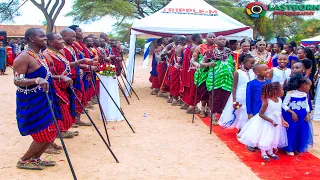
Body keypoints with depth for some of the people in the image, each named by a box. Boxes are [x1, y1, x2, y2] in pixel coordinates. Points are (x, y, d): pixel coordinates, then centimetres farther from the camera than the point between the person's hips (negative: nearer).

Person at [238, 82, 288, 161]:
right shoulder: (267, 102, -25)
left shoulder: (280, 100, -5)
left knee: (274, 138, 19)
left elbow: (279, 112, 8)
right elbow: (260, 114, -22)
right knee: (265, 138, 5)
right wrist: (271, 121, -27)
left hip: (276, 123, 7)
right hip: (266, 123, -7)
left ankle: (270, 152, 39)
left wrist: (283, 121, -4)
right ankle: (263, 153, 24)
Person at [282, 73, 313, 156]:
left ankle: (298, 148, 32)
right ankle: (289, 149, 21)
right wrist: (292, 113, -22)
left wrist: (308, 114, -5)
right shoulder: (290, 93, -17)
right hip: (291, 116, -6)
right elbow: (284, 105, -14)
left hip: (302, 117, 6)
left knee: (302, 132, 13)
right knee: (291, 132, 4)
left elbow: (306, 105, 10)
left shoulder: (305, 94, 0)